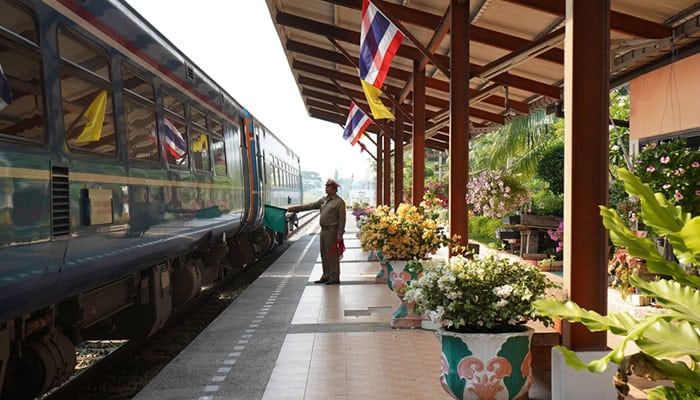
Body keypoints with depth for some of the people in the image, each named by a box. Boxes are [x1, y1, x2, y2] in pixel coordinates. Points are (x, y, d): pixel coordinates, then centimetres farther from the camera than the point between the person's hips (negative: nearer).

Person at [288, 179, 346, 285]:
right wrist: (294, 208, 10)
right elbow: (310, 206, 14)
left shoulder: (339, 202, -9)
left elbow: (342, 219, -12)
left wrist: (340, 234, -17)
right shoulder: (323, 200, 15)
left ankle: (334, 278, 0)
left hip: (332, 231, -8)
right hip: (323, 230, 8)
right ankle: (326, 276, 21)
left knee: (332, 254, -6)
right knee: (324, 254, 12)